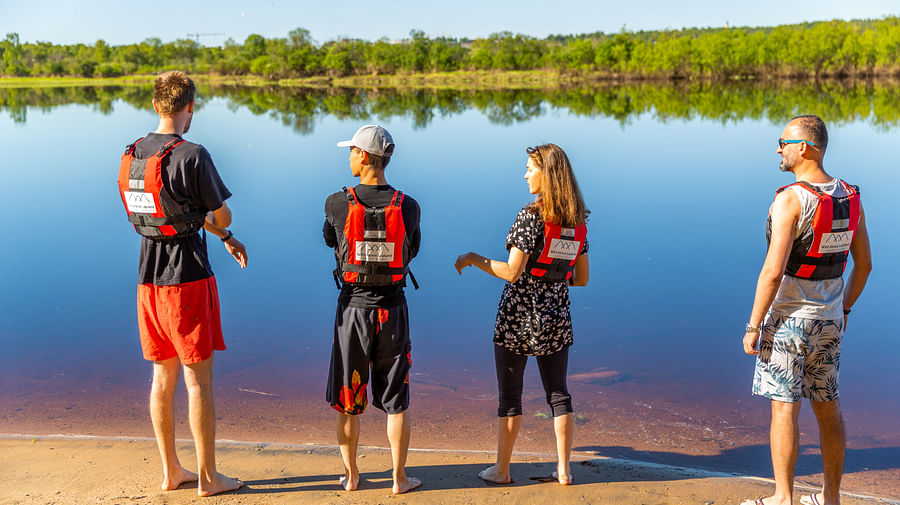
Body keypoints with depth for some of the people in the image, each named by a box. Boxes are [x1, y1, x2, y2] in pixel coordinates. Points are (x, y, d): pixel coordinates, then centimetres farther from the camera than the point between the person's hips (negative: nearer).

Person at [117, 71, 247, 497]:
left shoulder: (130, 156, 8)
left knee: (163, 376, 14)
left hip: (148, 276, 7)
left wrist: (225, 238, 20)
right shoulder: (192, 155, -15)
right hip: (188, 275, -7)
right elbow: (221, 214, -8)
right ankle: (208, 477, 12)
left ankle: (171, 471, 25)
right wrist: (218, 227, 17)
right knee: (198, 378, 2)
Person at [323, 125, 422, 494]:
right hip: (392, 310, 1)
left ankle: (351, 475, 25)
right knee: (395, 401, 12)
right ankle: (400, 478, 20)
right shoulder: (408, 207, -6)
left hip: (352, 309, 0)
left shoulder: (337, 204, -10)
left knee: (348, 400, 14)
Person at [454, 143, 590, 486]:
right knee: (558, 394, 14)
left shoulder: (531, 216, -16)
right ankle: (563, 469, 19)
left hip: (517, 317, -5)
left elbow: (512, 272, -18)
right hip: (556, 318, 5)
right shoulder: (578, 222, 3)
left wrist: (473, 259, -6)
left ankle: (501, 470, 17)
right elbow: (582, 278, 8)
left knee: (509, 396, 6)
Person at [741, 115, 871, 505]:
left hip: (788, 319, -7)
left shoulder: (790, 200, -19)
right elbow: (864, 264, 10)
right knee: (828, 409, 15)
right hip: (829, 321, 7)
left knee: (784, 409, 2)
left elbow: (773, 272, -22)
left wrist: (753, 326, -14)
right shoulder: (850, 197, 4)